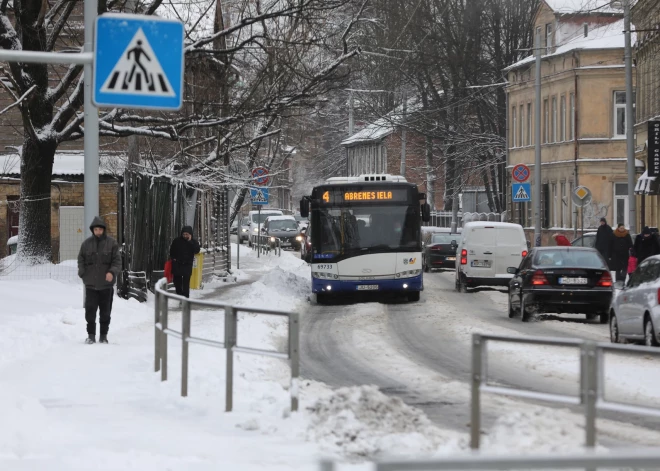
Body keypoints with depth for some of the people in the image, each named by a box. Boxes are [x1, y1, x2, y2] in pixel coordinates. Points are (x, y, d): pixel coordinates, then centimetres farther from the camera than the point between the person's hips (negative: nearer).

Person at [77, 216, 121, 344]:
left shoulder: (111, 243, -1)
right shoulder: (87, 243, 5)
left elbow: (117, 261, -2)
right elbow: (81, 259, 12)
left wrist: (112, 272, -20)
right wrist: (82, 273, -3)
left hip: (106, 283, -1)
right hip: (91, 283, 1)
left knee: (105, 312, 6)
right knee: (90, 310, -2)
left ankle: (103, 336, 17)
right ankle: (91, 335, 7)